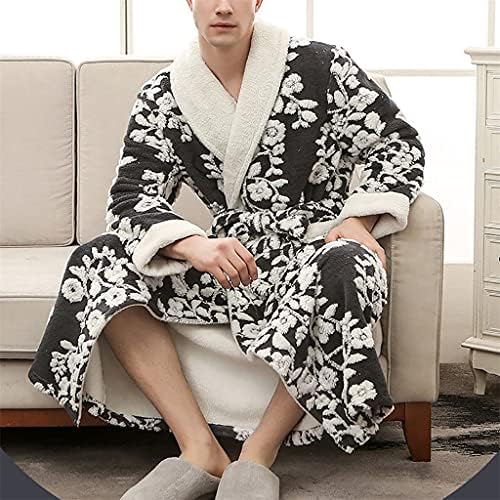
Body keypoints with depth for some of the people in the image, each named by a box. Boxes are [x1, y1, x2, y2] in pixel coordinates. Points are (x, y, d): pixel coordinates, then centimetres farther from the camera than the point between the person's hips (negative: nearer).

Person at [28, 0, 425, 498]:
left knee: (343, 269, -40)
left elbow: (398, 144, 3)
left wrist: (357, 221, -13)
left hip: (319, 245, -3)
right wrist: (198, 246, -26)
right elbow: (132, 196, -5)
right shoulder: (163, 96, 3)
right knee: (99, 261, -17)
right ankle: (200, 450, -25)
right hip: (230, 254, 3)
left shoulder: (320, 65, -4)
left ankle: (259, 454, -26)